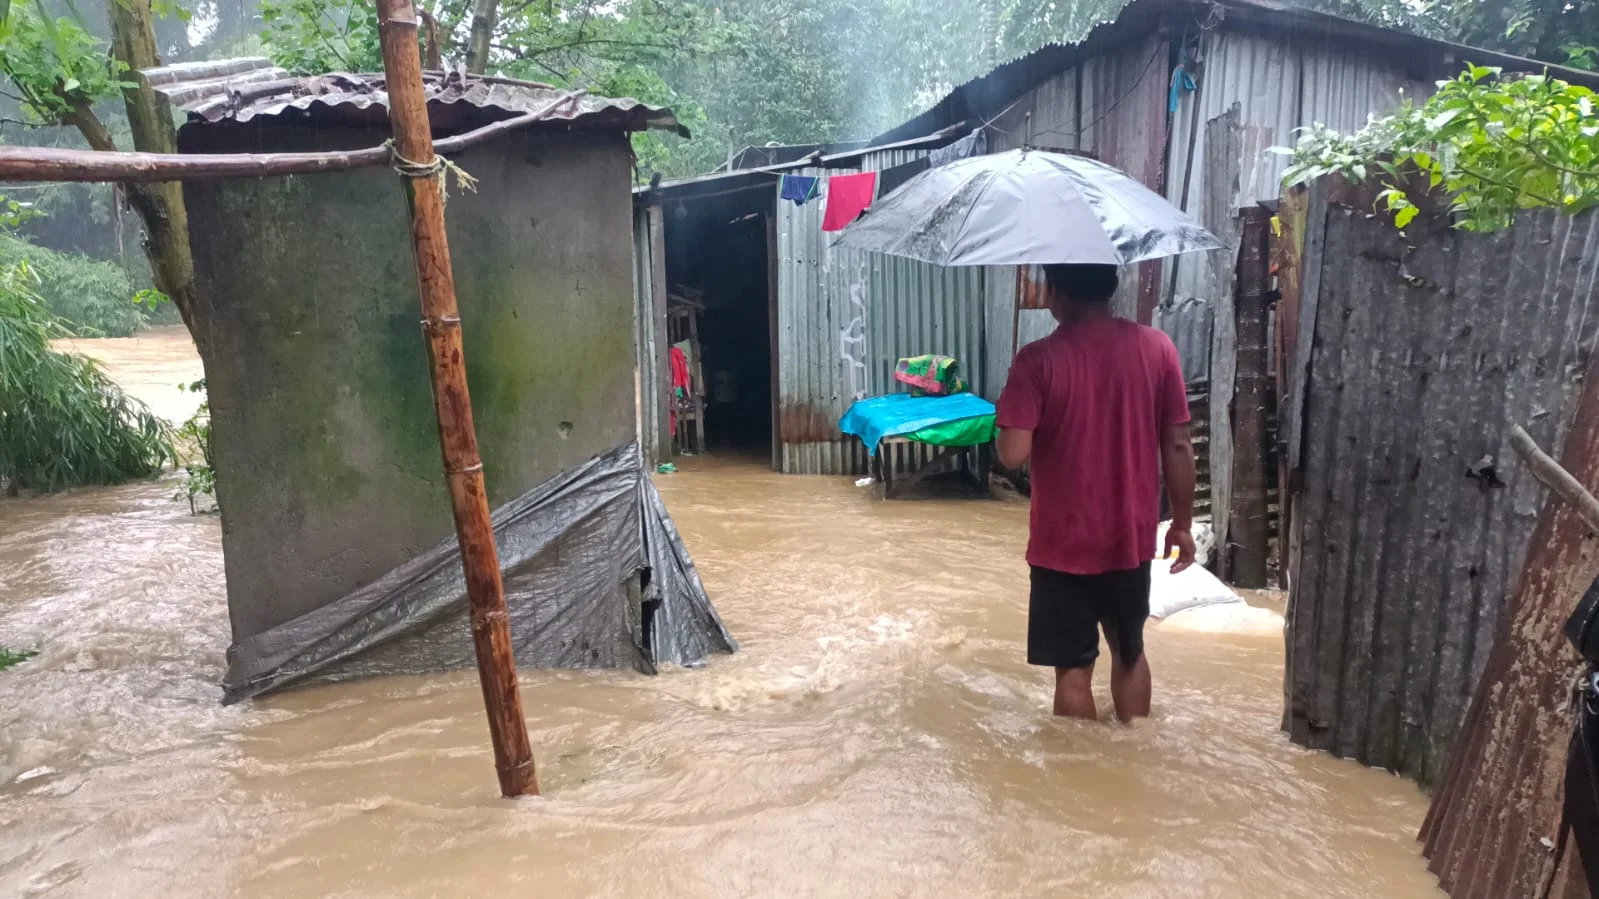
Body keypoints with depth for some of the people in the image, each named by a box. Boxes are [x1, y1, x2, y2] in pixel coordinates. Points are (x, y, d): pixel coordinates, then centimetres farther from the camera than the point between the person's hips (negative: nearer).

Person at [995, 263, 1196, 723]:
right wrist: (1182, 523, 10)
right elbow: (1178, 447, -1)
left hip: (1065, 544, -4)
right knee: (1130, 652, 24)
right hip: (1131, 538, 4)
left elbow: (1014, 454, -21)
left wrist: (1009, 419, 2)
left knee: (1073, 668, 10)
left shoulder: (1039, 359, -16)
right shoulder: (1157, 347, -5)